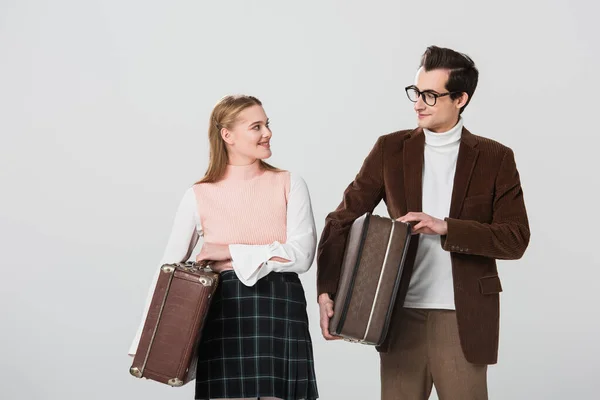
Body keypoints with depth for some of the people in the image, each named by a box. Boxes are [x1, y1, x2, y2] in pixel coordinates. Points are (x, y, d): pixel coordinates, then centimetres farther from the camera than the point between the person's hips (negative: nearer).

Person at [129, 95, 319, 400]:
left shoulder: (289, 185, 3)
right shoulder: (199, 196, 2)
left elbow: (301, 255, -8)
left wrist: (231, 252, -10)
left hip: (281, 313, 1)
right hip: (224, 316, 0)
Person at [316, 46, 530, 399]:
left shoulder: (495, 158, 1)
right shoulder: (391, 150, 4)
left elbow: (516, 240, -5)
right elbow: (344, 218, 3)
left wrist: (446, 228, -19)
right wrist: (327, 290, -9)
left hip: (463, 320, -1)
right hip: (401, 315, 2)